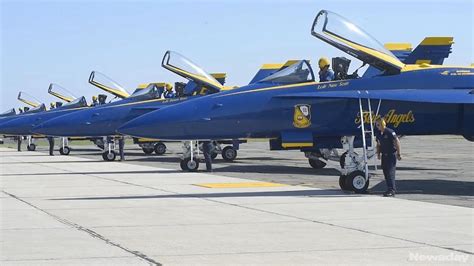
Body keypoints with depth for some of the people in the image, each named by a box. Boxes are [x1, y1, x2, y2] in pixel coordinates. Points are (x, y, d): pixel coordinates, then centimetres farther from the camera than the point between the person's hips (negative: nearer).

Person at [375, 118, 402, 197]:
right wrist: (378, 154, 14)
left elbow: (397, 142, -15)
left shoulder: (390, 132, -14)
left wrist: (398, 154, -15)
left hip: (391, 154, -8)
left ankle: (391, 190, -13)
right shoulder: (379, 134, 9)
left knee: (390, 172, -12)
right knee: (385, 172, 9)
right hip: (384, 155, 8)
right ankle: (392, 188, 18)